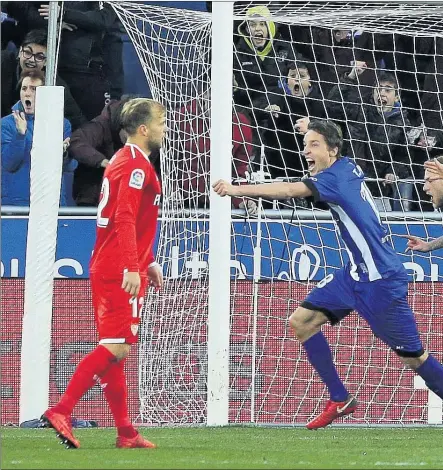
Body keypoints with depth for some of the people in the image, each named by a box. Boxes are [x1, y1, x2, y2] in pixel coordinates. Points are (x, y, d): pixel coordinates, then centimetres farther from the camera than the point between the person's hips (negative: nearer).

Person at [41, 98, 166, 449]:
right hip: (122, 271, -10)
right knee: (117, 347, -13)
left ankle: (126, 433, 12)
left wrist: (148, 262, 31)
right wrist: (133, 268, -28)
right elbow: (125, 220, -22)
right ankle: (61, 411, -19)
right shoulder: (136, 165, -11)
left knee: (113, 349, 9)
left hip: (107, 269, 10)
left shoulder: (124, 161, 21)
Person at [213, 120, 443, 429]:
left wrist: (237, 189, -36)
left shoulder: (335, 177, -19)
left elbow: (289, 191, -33)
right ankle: (340, 400, 4)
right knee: (302, 321, -1)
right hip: (355, 273, 9)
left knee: (412, 356, 0)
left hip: (382, 280, -9)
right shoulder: (348, 168, 4)